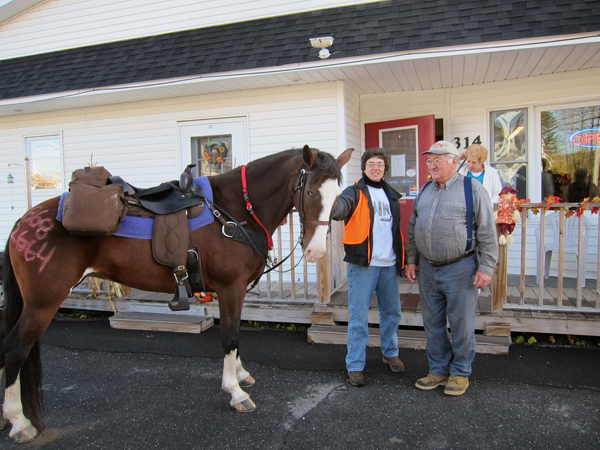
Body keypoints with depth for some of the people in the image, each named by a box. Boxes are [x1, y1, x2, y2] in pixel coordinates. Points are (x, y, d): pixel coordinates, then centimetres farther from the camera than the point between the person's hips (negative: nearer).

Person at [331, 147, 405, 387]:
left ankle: (390, 353, 38)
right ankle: (355, 365, 9)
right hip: (363, 264, -6)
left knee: (392, 312, 18)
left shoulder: (390, 195, 15)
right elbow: (342, 204, -25)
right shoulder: (356, 192, -2)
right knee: (359, 317, -2)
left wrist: (402, 258, 18)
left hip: (389, 264, 6)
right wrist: (335, 210, -49)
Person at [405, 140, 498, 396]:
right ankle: (438, 370, 28)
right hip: (427, 269, 6)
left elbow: (487, 233, -8)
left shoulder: (473, 189, -6)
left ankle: (460, 373, 22)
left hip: (460, 269, -6)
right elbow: (412, 229, 17)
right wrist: (411, 260, 12)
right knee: (432, 324, 13)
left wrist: (486, 268, -12)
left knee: (461, 325, 5)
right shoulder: (424, 191, 12)